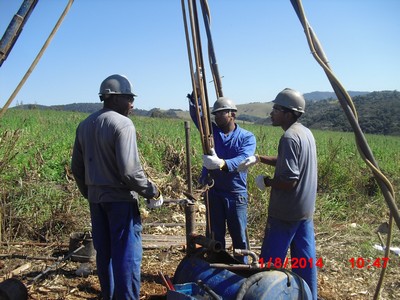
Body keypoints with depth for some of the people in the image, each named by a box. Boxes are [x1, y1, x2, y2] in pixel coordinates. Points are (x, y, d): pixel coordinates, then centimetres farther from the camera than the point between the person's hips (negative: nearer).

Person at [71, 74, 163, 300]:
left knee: (104, 252, 17)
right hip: (120, 198, -8)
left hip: (95, 198, 8)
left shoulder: (85, 125, 9)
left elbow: (77, 167, 13)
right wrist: (152, 192, -10)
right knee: (127, 254, -1)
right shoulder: (122, 123, -14)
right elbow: (129, 170, -21)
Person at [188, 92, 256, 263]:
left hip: (236, 193, -3)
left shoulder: (247, 137, -6)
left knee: (239, 236, 9)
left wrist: (222, 164, -44)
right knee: (214, 235, 14)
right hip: (213, 191, 3)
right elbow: (195, 113, -10)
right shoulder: (211, 130, 4)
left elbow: (243, 159, -25)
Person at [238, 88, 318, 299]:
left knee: (271, 261, 6)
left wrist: (266, 181, -9)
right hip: (305, 209, 9)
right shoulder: (305, 132, 8)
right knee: (305, 259, 16)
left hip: (286, 211, -9)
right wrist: (259, 159, 13)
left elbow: (289, 181, -26)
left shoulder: (289, 137, -21)